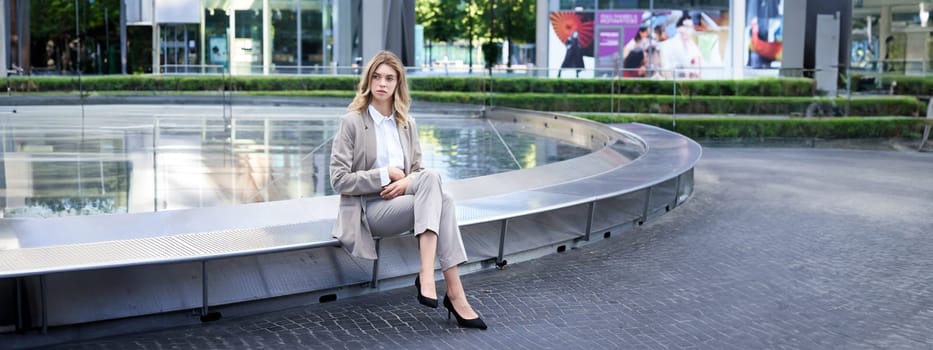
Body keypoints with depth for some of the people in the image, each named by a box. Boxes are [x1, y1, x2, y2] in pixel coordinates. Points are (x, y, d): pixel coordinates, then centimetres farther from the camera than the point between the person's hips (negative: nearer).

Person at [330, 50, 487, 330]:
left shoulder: (407, 124, 14)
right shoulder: (352, 122, -2)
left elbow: (417, 170, 14)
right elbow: (339, 179, -8)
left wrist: (407, 181, -10)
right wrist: (386, 175, -14)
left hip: (401, 201, 5)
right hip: (369, 210, -5)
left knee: (436, 190, -30)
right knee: (432, 179, -30)